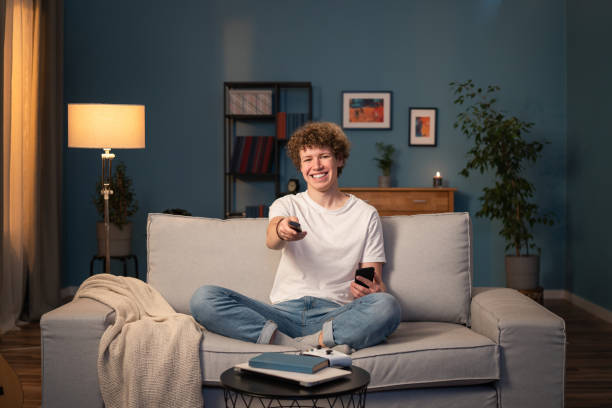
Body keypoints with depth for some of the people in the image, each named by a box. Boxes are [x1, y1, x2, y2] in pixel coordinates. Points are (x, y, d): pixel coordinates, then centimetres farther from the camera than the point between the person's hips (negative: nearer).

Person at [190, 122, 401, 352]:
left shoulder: (366, 215, 14)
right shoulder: (287, 205, 14)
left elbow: (376, 280, 13)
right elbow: (271, 241, -10)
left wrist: (372, 289, -14)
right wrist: (281, 230, -36)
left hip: (334, 315, -1)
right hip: (285, 313, 2)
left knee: (387, 306, -33)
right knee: (203, 298, -24)